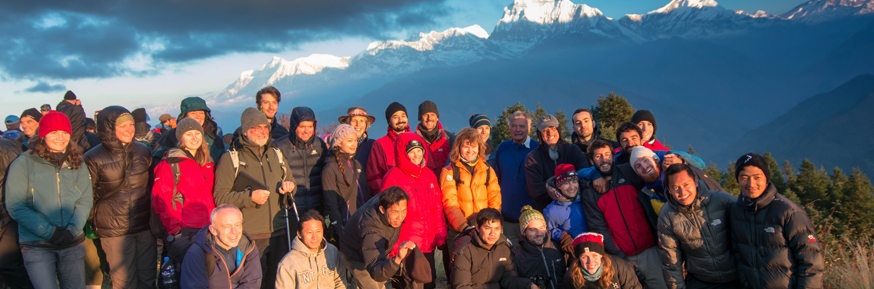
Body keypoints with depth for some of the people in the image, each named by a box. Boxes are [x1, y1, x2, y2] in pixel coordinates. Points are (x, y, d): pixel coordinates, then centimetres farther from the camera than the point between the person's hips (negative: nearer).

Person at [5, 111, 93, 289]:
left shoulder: (77, 164, 7)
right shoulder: (24, 163, -4)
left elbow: (85, 200, 3)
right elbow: (15, 206, -8)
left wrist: (73, 230, -12)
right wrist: (49, 232, -15)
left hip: (72, 243, 3)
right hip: (37, 246, -3)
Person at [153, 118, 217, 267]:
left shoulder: (208, 163, 15)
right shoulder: (170, 164, -4)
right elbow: (160, 202, -8)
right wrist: (175, 229, -13)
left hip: (208, 230, 6)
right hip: (183, 232, -6)